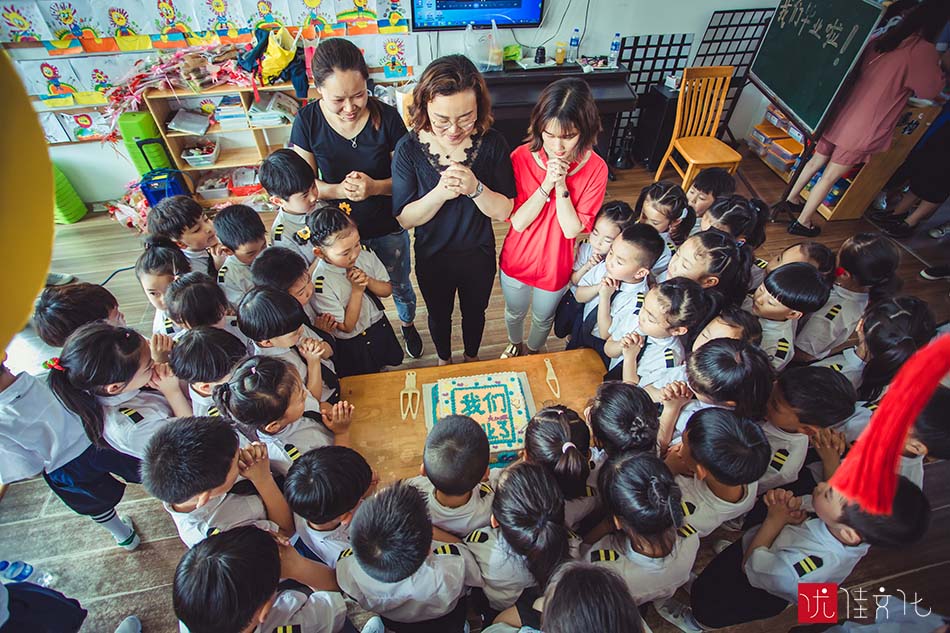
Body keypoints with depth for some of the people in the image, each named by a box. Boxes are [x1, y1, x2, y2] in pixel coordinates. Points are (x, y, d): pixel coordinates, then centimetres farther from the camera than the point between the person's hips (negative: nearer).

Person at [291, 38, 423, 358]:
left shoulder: (386, 116, -17)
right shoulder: (307, 120, -13)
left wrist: (375, 186, -33)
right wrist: (337, 190, -30)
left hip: (388, 227, 0)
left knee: (399, 285, 22)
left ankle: (408, 325, 53)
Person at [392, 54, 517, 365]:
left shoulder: (492, 144, -19)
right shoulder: (409, 149, -20)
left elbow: (504, 212, -17)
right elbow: (405, 218, -19)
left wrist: (475, 188, -36)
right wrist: (439, 193, -36)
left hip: (478, 255, 1)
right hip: (432, 258, 0)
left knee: (474, 312, 26)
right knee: (439, 315, 26)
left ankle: (472, 356, 59)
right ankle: (444, 359, 59)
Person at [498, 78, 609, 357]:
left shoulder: (595, 169, -20)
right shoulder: (521, 158, -20)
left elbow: (573, 229, -21)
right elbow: (518, 222, -22)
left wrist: (561, 186, -32)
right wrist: (546, 184, -32)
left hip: (555, 266, 0)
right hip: (517, 260, 1)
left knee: (543, 318, 25)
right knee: (515, 312, 27)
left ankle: (533, 352, 59)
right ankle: (514, 344, 61)